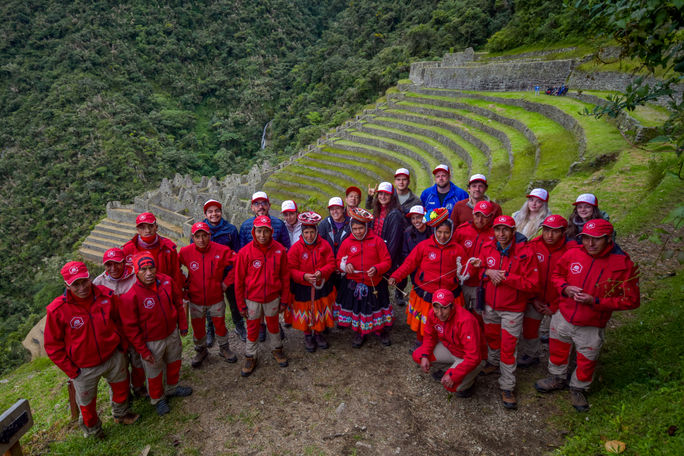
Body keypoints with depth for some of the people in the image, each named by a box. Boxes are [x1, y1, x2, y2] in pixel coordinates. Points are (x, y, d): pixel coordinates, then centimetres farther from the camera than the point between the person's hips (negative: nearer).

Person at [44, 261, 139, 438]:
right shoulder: (57, 310, -23)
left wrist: (122, 344, 5)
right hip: (84, 368, -2)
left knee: (121, 386, 25)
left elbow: (118, 321, 5)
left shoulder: (106, 295, -15)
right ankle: (92, 430, 50)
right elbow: (53, 346, -12)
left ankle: (121, 414, 55)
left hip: (114, 356, 3)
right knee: (87, 403, 20)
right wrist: (71, 370, -11)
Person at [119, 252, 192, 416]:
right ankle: (158, 399, 46)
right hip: (151, 342, -5)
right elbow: (130, 327, -19)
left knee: (174, 362, 27)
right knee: (154, 373, 18)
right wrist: (143, 351, -14)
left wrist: (182, 325, 7)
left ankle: (172, 388, 54)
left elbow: (178, 303, 2)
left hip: (172, 333, 5)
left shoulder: (166, 281, -15)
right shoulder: (130, 295, -28)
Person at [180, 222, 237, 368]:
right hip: (196, 300, 1)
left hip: (216, 299, -1)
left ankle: (224, 349, 40)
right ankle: (201, 351, 43)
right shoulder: (186, 252, -13)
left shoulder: (221, 250, -17)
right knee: (197, 327, 17)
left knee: (220, 325, 15)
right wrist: (184, 284, -1)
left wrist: (227, 281, -8)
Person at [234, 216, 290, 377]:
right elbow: (239, 280, -7)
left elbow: (285, 277, -2)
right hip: (252, 299, -1)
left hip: (273, 298, 1)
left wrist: (284, 300, 1)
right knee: (252, 329, 14)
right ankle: (250, 357, 34)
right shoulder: (245, 252, -16)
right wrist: (241, 305, -4)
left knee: (273, 325, 19)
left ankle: (276, 349, 43)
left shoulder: (280, 250, -11)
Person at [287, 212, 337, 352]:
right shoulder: (296, 248, -12)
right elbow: (291, 270, -11)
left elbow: (331, 263, -4)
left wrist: (322, 272, -23)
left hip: (322, 287, 2)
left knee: (321, 312, 15)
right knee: (306, 314, 11)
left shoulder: (324, 245, -5)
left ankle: (319, 333, 39)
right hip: (303, 289, -2)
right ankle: (308, 335, 35)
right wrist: (304, 276, -28)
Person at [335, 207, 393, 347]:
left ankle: (382, 332, 35)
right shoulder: (347, 242, 0)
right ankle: (359, 333, 34)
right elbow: (339, 260, 10)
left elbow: (387, 261, -3)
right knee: (356, 309, 10)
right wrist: (345, 266, -12)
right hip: (354, 285, 1)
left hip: (374, 284, -1)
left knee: (376, 308, 10)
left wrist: (376, 269, -22)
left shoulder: (377, 241, -5)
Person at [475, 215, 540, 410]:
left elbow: (532, 284, -18)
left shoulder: (525, 253, -18)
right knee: (491, 336, 24)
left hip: (512, 309, -4)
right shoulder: (487, 248, -4)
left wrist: (505, 277, -24)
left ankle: (507, 387, 15)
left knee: (508, 347, 1)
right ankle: (493, 362, 52)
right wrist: (488, 272, -14)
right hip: (490, 305, 5)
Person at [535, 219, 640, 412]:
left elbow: (631, 300, -13)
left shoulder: (624, 265, -17)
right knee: (557, 350, 23)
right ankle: (557, 378, 51)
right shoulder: (572, 254, -9)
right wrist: (565, 288, -14)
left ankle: (578, 389, 45)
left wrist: (596, 301, -23)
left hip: (591, 327, -3)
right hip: (563, 317, 3)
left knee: (586, 361, 16)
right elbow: (556, 274, 8)